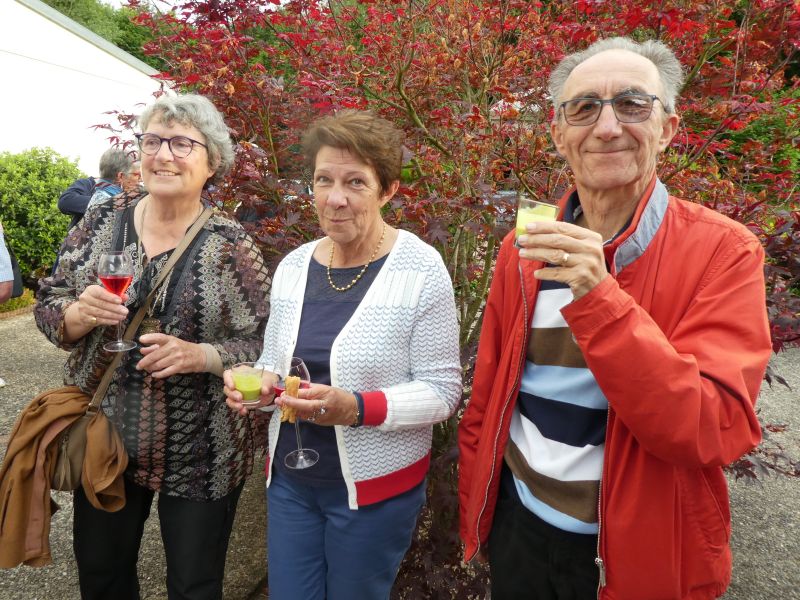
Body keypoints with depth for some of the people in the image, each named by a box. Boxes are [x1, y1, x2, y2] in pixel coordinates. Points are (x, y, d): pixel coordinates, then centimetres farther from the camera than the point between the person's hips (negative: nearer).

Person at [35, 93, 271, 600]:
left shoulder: (231, 244, -11)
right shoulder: (102, 222, -1)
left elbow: (266, 345, -9)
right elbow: (48, 308, 4)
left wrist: (200, 355, -25)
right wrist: (79, 314, -17)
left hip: (199, 453, -3)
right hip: (104, 438, 4)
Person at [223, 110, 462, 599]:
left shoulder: (421, 270, -16)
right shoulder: (293, 266, 0)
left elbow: (441, 390, -15)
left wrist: (356, 408, -29)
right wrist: (258, 384, -11)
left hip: (375, 485, -4)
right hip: (289, 477, 5)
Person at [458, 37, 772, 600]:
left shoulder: (723, 251, -14)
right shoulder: (523, 247, -4)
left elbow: (710, 430, -22)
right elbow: (488, 395, 4)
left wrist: (597, 300, -32)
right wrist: (474, 507, 8)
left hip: (640, 549, -2)